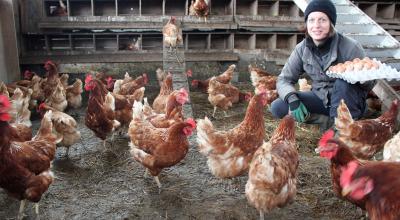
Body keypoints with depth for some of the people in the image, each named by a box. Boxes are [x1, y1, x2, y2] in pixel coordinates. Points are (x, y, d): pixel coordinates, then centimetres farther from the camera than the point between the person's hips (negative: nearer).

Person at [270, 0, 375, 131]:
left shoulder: (350, 47, -20)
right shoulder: (302, 49, -9)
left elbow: (369, 83, -12)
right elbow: (284, 79, -6)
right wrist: (293, 99, -28)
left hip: (351, 103, -3)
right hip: (321, 98, 4)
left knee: (342, 83, -36)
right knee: (277, 107, -16)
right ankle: (330, 120, -14)